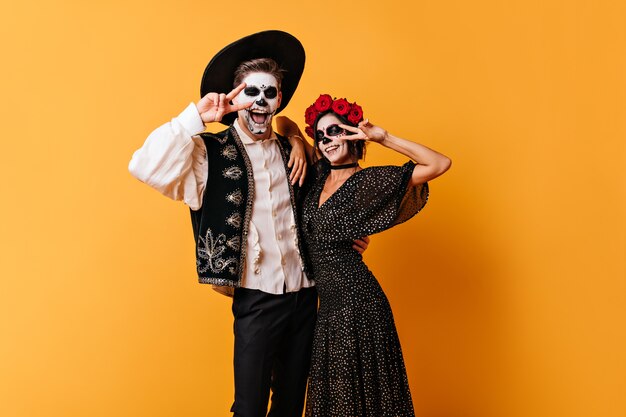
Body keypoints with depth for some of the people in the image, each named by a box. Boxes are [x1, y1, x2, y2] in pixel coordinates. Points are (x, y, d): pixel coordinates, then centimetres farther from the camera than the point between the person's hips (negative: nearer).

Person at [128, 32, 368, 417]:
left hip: (305, 294, 5)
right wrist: (196, 117, -24)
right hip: (257, 299, -5)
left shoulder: (290, 152, 9)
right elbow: (145, 168, -23)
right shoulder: (210, 153, -7)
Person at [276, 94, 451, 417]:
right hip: (328, 305, 6)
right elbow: (284, 123, 21)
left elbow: (440, 164, -14)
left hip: (356, 300, -6)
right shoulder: (320, 175, 9)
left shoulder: (368, 180, -7)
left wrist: (384, 138, -16)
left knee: (360, 391, 5)